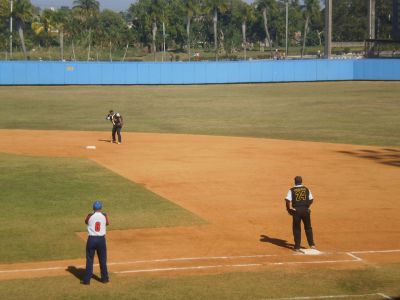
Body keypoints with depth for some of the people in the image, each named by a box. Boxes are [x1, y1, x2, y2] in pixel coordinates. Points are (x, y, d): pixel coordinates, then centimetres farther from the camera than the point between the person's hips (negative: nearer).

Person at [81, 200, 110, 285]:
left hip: (91, 239, -1)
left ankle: (87, 279, 4)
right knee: (102, 259, 12)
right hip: (101, 239, 1)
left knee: (89, 260, 4)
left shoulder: (90, 216, -6)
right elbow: (107, 223, 18)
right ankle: (104, 278, 21)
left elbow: (86, 222, 16)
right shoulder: (104, 216, -3)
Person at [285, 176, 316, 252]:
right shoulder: (307, 189, 7)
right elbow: (311, 200, 6)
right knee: (308, 228, 16)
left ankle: (297, 247, 7)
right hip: (305, 210, 2)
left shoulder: (292, 190, -1)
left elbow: (287, 200, -11)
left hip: (296, 210, -2)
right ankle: (311, 244, 15)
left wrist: (289, 209, 0)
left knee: (296, 229, 6)